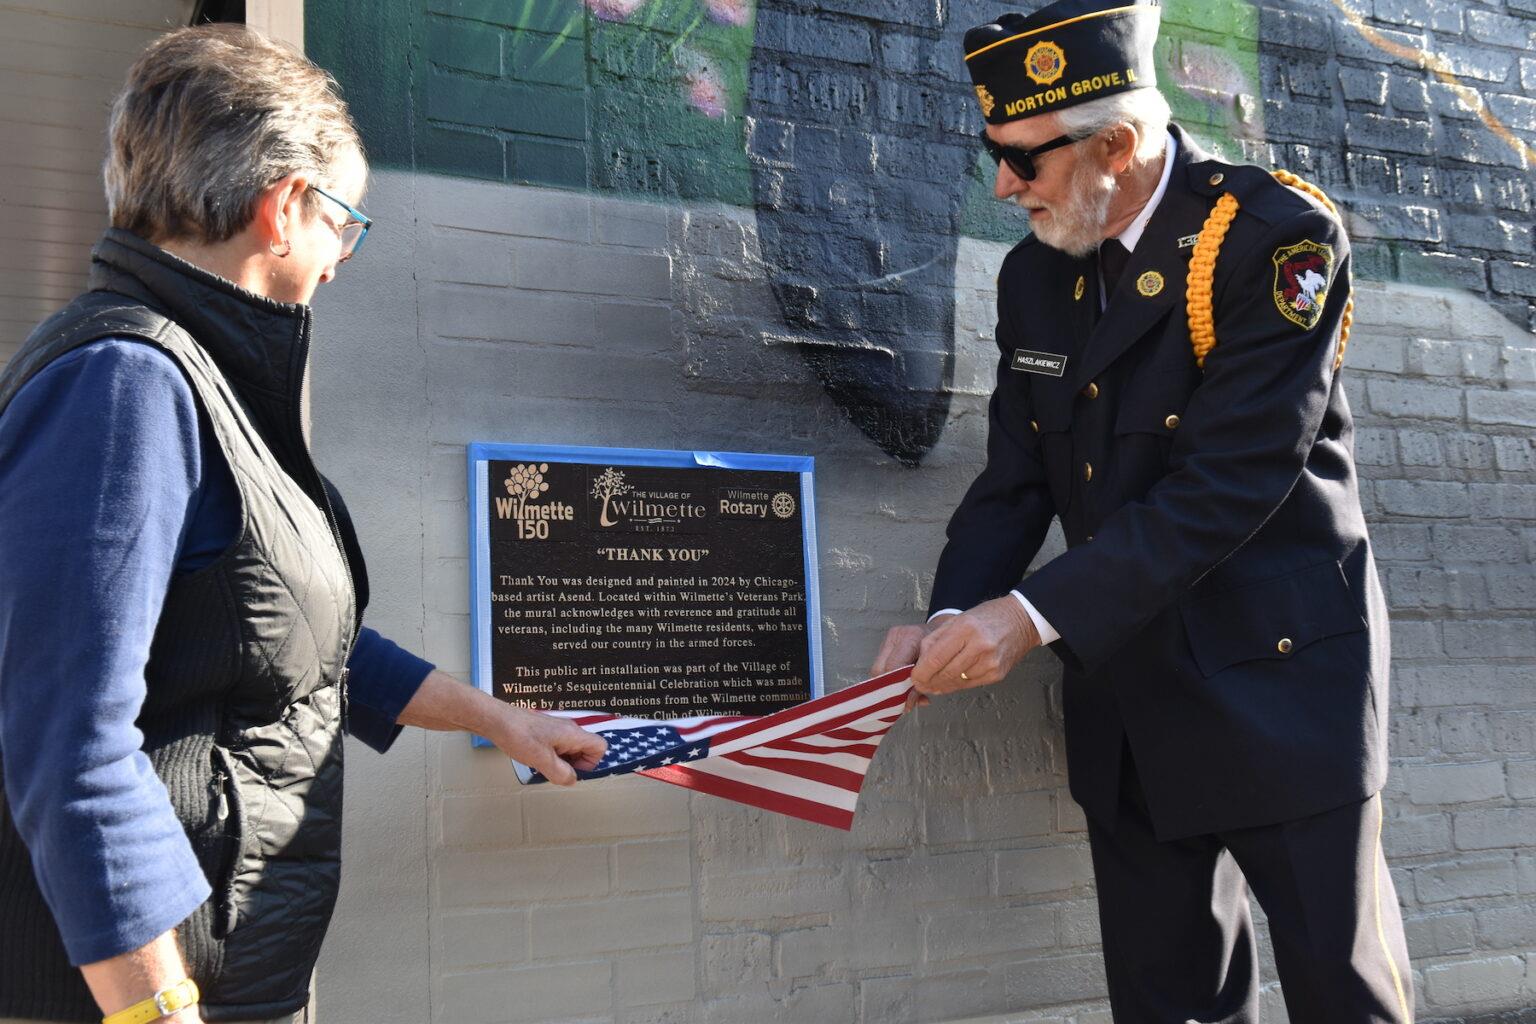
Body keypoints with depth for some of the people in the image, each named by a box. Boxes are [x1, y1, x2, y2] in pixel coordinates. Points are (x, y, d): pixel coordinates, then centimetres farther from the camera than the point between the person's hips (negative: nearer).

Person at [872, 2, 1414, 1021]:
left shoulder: (1277, 239, -15)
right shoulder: (1034, 275, 5)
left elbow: (1229, 480, -24)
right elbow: (1015, 479, 4)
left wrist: (1035, 614, -27)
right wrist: (953, 618, -13)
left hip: (1278, 680, -5)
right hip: (1126, 698, 6)